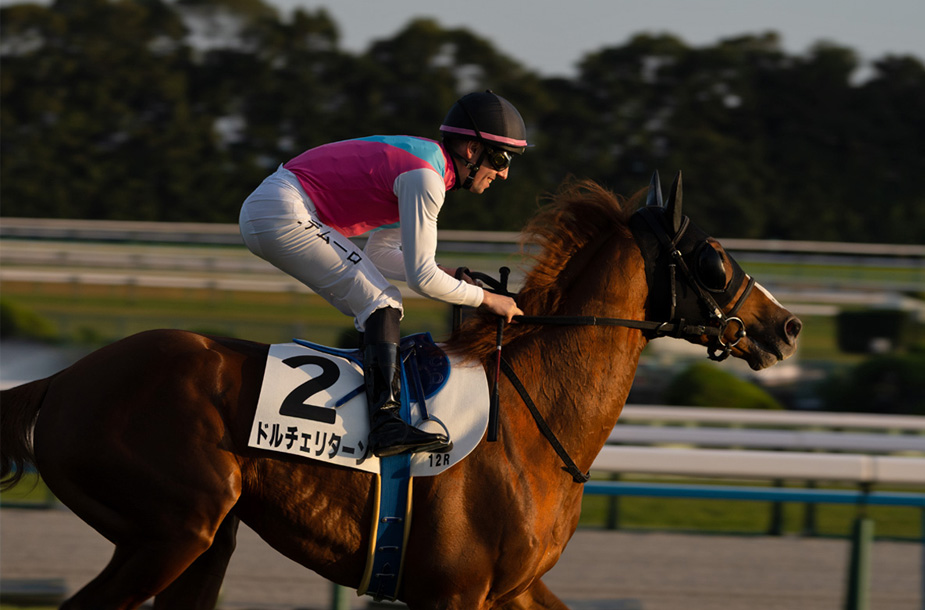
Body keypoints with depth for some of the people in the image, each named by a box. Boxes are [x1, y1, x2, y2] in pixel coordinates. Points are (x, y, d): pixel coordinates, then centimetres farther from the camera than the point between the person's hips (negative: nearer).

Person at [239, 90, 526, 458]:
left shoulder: (421, 159, 17)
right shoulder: (425, 178, -15)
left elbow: (380, 255, 23)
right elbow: (422, 278, -15)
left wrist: (450, 276, 14)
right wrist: (484, 299, -3)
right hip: (283, 215, -10)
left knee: (376, 312, 12)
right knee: (382, 303, -13)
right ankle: (385, 424, -23)